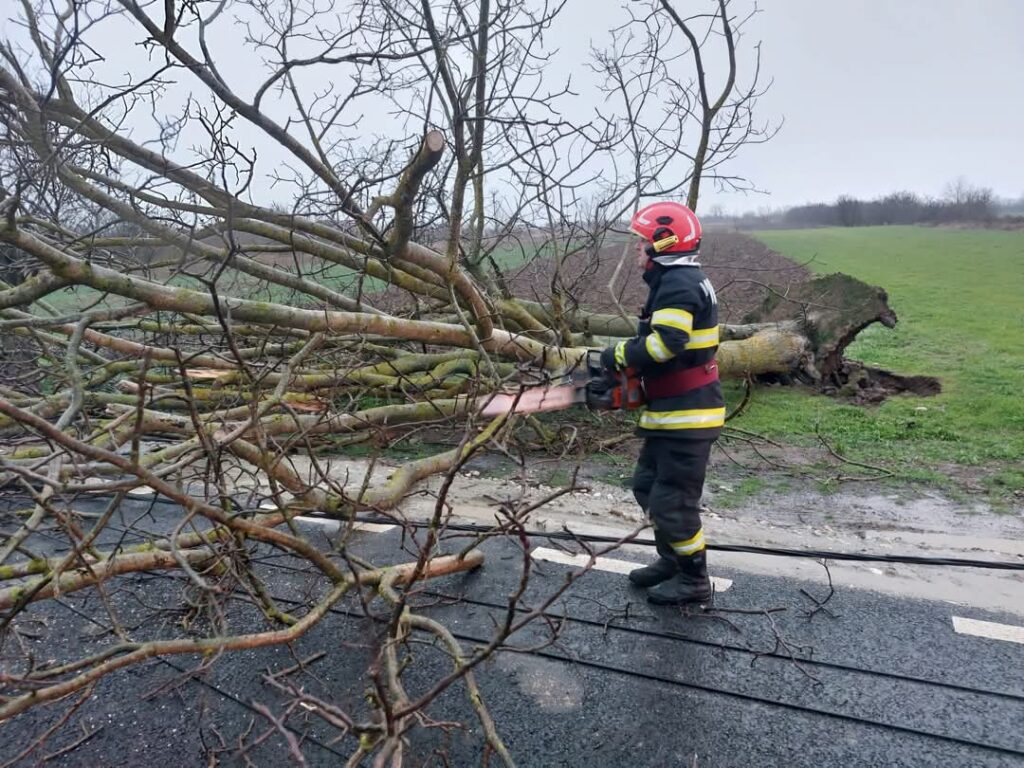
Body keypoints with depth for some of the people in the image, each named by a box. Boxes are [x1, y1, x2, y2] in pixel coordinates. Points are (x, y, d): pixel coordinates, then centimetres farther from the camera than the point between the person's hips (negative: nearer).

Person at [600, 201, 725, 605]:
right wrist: (631, 367, 7)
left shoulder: (679, 282, -18)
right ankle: (671, 561, 33)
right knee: (648, 486, 19)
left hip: (688, 416, -11)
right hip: (671, 412, 11)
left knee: (673, 501, -1)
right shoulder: (675, 281, 16)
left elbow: (665, 343, -29)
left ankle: (694, 580, 17)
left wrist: (619, 356, -15)